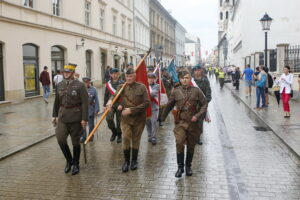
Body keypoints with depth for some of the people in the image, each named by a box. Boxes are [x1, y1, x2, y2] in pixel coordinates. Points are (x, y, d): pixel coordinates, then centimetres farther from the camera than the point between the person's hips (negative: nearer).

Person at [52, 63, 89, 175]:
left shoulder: (80, 85, -8)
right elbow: (56, 101, 15)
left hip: (75, 117, -4)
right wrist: (54, 115, 12)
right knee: (60, 139, -6)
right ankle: (69, 160, 19)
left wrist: (84, 119, -16)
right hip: (62, 117, 4)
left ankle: (76, 164, 24)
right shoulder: (60, 85, 8)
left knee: (75, 141, 6)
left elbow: (85, 103, -12)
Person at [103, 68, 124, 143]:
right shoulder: (108, 84, 6)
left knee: (119, 121, 5)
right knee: (108, 118, -14)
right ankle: (114, 132, 12)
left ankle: (119, 136, 24)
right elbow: (106, 95, 12)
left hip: (120, 105, -2)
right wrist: (105, 105, 11)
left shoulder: (122, 83, -5)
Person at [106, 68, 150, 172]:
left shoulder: (141, 87, -6)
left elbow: (146, 103, -10)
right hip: (125, 118, 1)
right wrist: (110, 101, -20)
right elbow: (114, 96, 6)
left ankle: (134, 161, 27)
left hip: (139, 118, -1)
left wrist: (131, 110, -16)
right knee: (126, 139, -4)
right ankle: (126, 161, 15)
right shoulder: (121, 87, 3)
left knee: (136, 140, 10)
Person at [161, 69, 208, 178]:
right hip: (180, 122, 0)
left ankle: (188, 166, 29)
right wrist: (163, 117, 21)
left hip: (193, 123, 1)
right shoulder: (176, 91, 2)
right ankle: (180, 167, 3)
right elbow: (169, 105, 13)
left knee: (191, 146, 11)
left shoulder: (196, 91, 0)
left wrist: (198, 116, -11)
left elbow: (204, 104, 3)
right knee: (179, 143, -13)